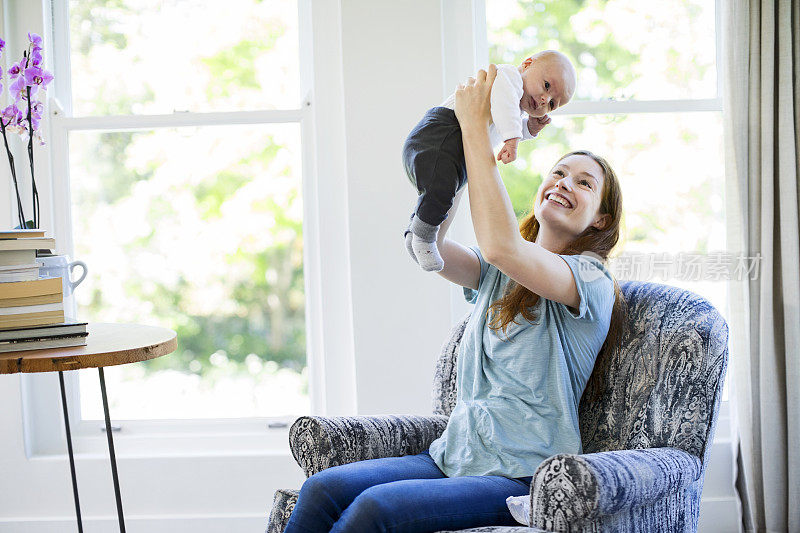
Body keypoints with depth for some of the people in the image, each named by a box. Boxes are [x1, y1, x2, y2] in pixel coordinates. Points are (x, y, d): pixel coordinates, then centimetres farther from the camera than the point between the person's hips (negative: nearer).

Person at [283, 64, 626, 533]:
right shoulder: (497, 274, 16)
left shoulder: (592, 282, -6)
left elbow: (501, 245, -23)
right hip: (453, 456, 6)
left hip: (522, 479, -6)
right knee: (323, 490, -18)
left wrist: (476, 128, -17)